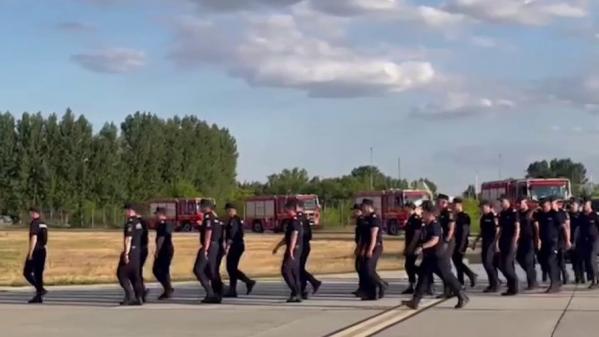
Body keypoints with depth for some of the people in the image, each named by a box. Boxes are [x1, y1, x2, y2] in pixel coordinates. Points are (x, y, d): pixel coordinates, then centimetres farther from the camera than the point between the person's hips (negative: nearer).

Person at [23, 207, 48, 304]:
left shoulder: (34, 223, -12)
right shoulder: (43, 224, 14)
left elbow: (34, 238, -20)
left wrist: (30, 253, -19)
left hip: (35, 251, -8)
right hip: (43, 250, 8)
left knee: (27, 272, 0)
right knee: (38, 273, 9)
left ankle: (40, 289, -13)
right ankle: (39, 296, 8)